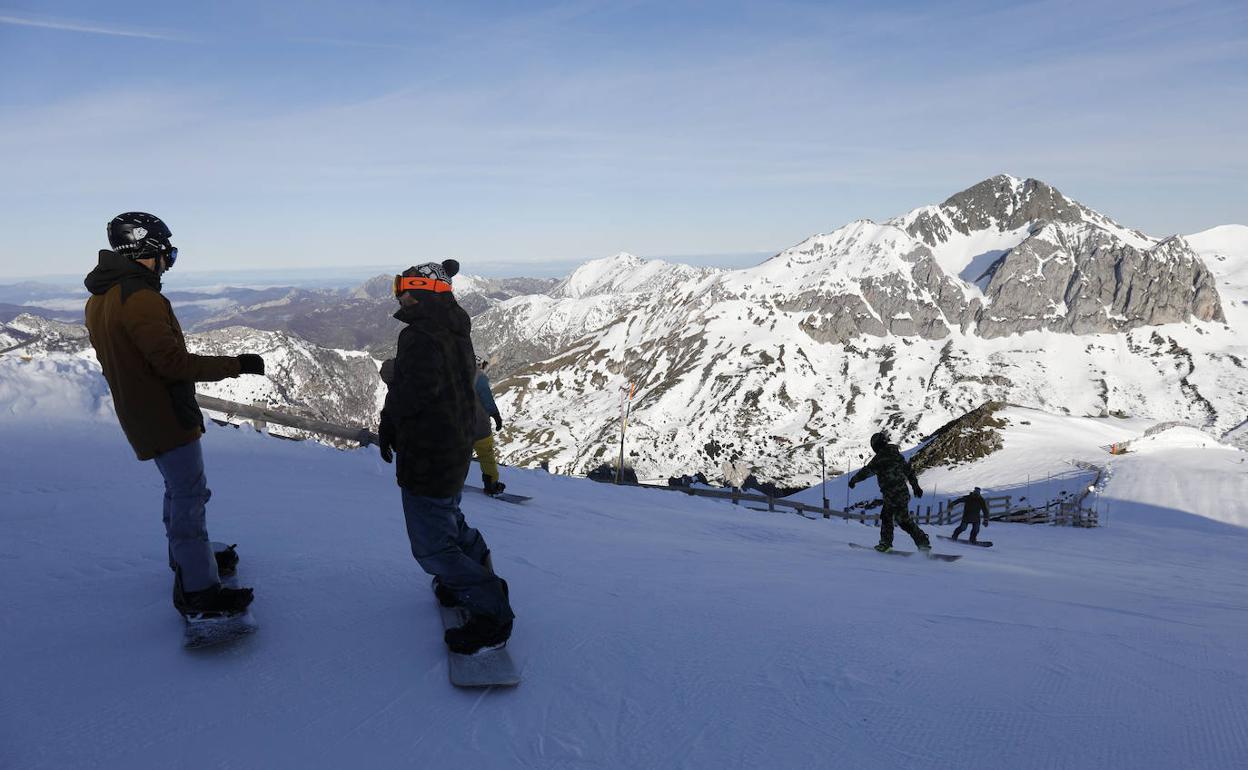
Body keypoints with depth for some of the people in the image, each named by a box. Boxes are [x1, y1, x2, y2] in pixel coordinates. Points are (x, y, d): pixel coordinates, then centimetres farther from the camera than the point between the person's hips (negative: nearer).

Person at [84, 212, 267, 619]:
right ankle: (197, 591, 0)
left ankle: (186, 557, 41)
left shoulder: (98, 300, 8)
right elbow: (174, 361, -26)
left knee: (178, 488, 25)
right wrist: (236, 364, -21)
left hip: (139, 414, 10)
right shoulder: (141, 299, -23)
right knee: (189, 496, -4)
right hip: (166, 417, -10)